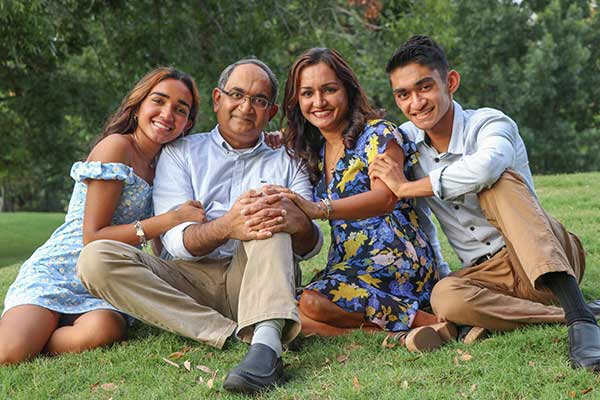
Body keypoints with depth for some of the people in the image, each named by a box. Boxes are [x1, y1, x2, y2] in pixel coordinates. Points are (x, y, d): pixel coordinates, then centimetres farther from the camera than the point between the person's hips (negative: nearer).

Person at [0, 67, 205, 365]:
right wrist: (172, 219, -16)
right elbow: (93, 237, -13)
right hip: (56, 272, -6)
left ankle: (27, 340, -5)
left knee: (104, 329, -32)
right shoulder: (116, 147, -7)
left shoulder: (158, 167, 17)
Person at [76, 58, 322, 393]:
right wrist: (226, 227, -26)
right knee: (96, 259, -22)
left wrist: (299, 223, -24)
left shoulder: (286, 162, 16)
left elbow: (311, 246, 2)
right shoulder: (180, 153, 13)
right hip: (191, 281, 1)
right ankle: (236, 335, -30)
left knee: (268, 206, -24)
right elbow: (176, 240, -3)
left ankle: (267, 339, -44)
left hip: (260, 280, 0)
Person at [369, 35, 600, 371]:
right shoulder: (406, 140, 5)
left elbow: (484, 168, -37)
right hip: (489, 274, 4)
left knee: (499, 182, -33)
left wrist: (405, 187, -27)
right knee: (445, 297, -32)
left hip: (551, 258, -3)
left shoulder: (490, 123, -13)